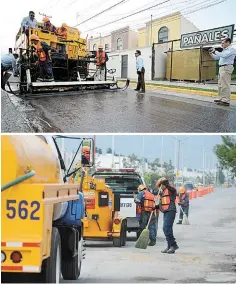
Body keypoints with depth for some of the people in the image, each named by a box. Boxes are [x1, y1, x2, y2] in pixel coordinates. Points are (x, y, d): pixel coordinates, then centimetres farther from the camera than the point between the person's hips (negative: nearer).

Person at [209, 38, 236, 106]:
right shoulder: (224, 50, 22)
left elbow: (224, 55, -22)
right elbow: (216, 57, 30)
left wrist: (215, 52, -13)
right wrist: (211, 53, 14)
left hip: (227, 68, -10)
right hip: (221, 68, 10)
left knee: (225, 85, -12)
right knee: (220, 84, 10)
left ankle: (226, 100, -13)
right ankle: (221, 98, 15)